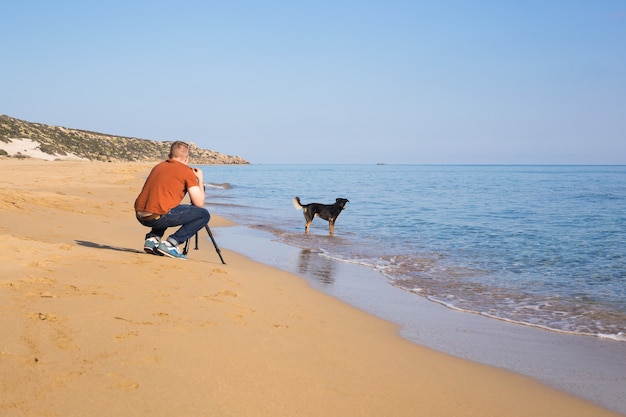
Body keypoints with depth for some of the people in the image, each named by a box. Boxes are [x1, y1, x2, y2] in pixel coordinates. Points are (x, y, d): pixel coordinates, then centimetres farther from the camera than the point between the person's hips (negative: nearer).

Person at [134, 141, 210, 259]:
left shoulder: (158, 166, 21)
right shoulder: (187, 171, 2)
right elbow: (199, 203, 1)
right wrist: (200, 179, 16)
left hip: (140, 215, 8)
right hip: (157, 217, -8)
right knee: (204, 214, 3)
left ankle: (152, 238, 15)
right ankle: (171, 243, -7)